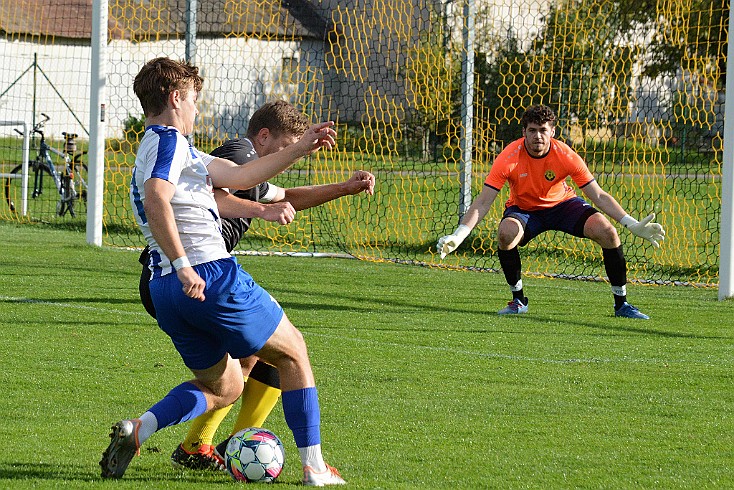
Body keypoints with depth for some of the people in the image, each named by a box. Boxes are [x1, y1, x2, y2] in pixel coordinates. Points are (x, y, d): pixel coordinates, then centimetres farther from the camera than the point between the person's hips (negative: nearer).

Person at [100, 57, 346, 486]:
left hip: (165, 290, 9)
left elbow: (241, 176, 26)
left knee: (223, 386, 20)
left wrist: (303, 148, 25)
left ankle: (137, 430, -4)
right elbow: (155, 200, -27)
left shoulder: (165, 146, 23)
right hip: (212, 277, -9)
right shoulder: (169, 141, -7)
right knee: (293, 351, 11)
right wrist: (183, 266, -31)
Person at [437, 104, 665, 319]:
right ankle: (518, 300, -12)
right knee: (506, 233, -35)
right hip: (523, 209, -1)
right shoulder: (510, 158, -25)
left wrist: (633, 225, -24)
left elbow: (598, 196, -16)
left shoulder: (566, 156, -22)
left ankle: (621, 303, -6)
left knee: (607, 231, -22)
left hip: (563, 203, 1)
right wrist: (458, 236, -35)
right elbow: (483, 202, -23)